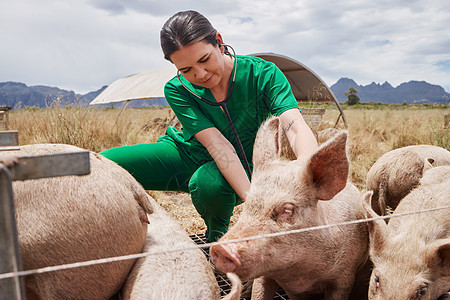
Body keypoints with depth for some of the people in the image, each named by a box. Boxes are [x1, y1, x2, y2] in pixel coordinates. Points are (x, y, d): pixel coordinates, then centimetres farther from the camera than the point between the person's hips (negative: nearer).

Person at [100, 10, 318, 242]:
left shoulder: (263, 74, -23)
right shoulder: (177, 90, -19)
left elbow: (298, 129, -36)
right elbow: (218, 145, -30)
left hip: (240, 169, -1)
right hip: (187, 153, 2)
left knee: (209, 183, -40)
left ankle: (218, 234, -4)